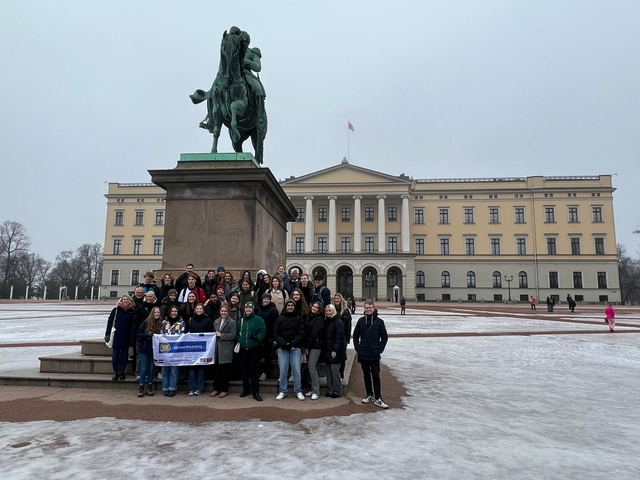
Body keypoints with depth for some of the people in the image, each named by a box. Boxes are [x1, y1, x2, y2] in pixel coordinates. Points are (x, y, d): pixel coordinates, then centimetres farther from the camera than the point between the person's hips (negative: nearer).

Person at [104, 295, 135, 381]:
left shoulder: (132, 311, 2)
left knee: (124, 355, 5)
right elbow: (110, 321, -1)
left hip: (126, 337, 1)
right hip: (116, 337, -1)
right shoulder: (116, 310, -1)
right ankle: (115, 372, 14)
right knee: (115, 355, 3)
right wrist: (107, 334, -5)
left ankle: (121, 372, 16)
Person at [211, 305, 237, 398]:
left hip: (226, 349, -5)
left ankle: (224, 390, 10)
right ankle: (216, 388, 21)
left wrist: (221, 335, -15)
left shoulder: (231, 322, -4)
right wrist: (214, 335, 3)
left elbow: (233, 335, -10)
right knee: (216, 369, 9)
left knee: (225, 370, 1)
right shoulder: (216, 321, 14)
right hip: (216, 348, 5)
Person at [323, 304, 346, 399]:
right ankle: (330, 390, 18)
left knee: (334, 370, -6)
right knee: (327, 370, 8)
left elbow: (339, 337, -16)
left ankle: (337, 391, 5)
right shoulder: (326, 322, 14)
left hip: (335, 351, -7)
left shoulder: (338, 322, -10)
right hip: (327, 351, 8)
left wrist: (335, 350, -20)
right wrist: (323, 349, 10)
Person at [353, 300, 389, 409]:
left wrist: (380, 349, -6)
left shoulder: (379, 321, -4)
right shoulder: (361, 321, 2)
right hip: (363, 354, 3)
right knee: (366, 375, 11)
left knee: (376, 376, -1)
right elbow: (355, 335, 10)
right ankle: (369, 395, 23)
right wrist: (357, 347, 2)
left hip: (375, 355, -3)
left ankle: (378, 398, 3)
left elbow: (384, 337, 0)